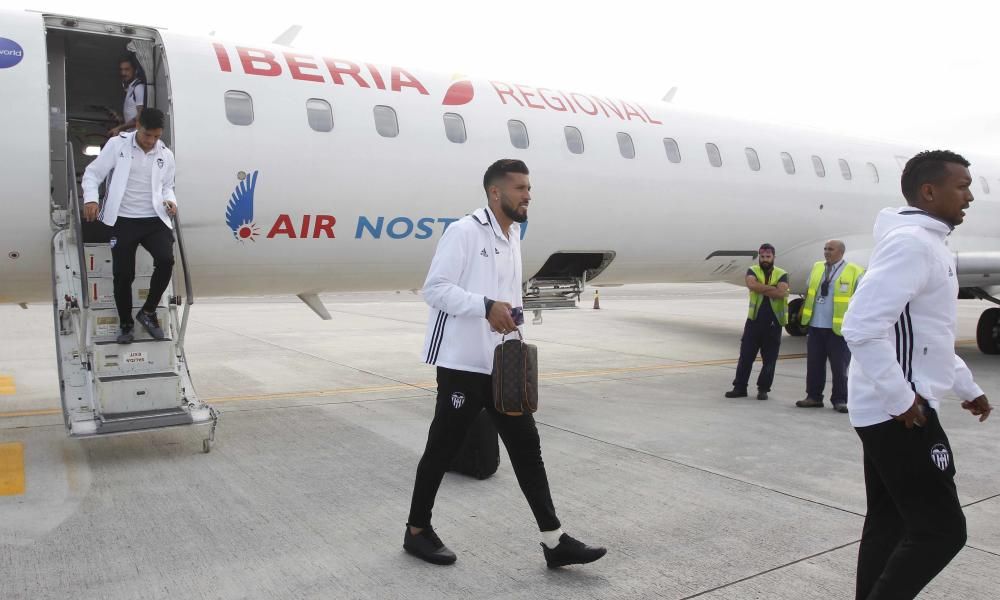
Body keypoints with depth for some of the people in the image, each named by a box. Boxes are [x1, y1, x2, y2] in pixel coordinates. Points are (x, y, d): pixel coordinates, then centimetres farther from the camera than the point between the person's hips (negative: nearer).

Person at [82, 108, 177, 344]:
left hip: (154, 220, 2)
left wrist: (170, 200, -2)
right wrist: (91, 199, -16)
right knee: (123, 274, -3)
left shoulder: (166, 155, 7)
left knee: (166, 260, -22)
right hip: (123, 221, -2)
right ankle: (125, 325, 19)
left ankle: (148, 312, 0)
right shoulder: (117, 144, -2)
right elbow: (93, 173, 1)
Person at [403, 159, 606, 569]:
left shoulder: (512, 236, 14)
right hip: (462, 362, -8)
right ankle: (417, 530, 25)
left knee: (526, 445, 6)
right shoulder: (464, 231, -12)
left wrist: (511, 313, 7)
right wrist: (487, 306, -27)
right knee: (443, 448, 5)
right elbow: (435, 289, -18)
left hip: (501, 362, 8)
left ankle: (554, 541, 11)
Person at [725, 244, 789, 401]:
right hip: (754, 320, 1)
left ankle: (763, 389, 16)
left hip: (774, 322, 0)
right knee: (746, 356, 3)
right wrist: (772, 288, -14)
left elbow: (781, 293, -17)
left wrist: (761, 288, -14)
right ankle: (740, 387, 11)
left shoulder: (781, 274, 2)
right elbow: (751, 284, -19)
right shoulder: (753, 271, 4)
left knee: (769, 359, 5)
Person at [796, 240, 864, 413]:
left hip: (839, 327, -5)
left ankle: (840, 400, 12)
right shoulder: (816, 267, 9)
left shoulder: (854, 272, -7)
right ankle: (814, 396, 19)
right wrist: (803, 312, 12)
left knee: (839, 367, 3)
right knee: (814, 364, 10)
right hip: (815, 326, 5)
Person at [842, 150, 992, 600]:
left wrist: (967, 388, 25)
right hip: (897, 411, -10)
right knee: (941, 529, -4)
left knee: (889, 524, 16)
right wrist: (902, 400, -22)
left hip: (887, 411, 10)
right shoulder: (911, 243, -17)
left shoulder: (928, 245, 16)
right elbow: (862, 328, -27)